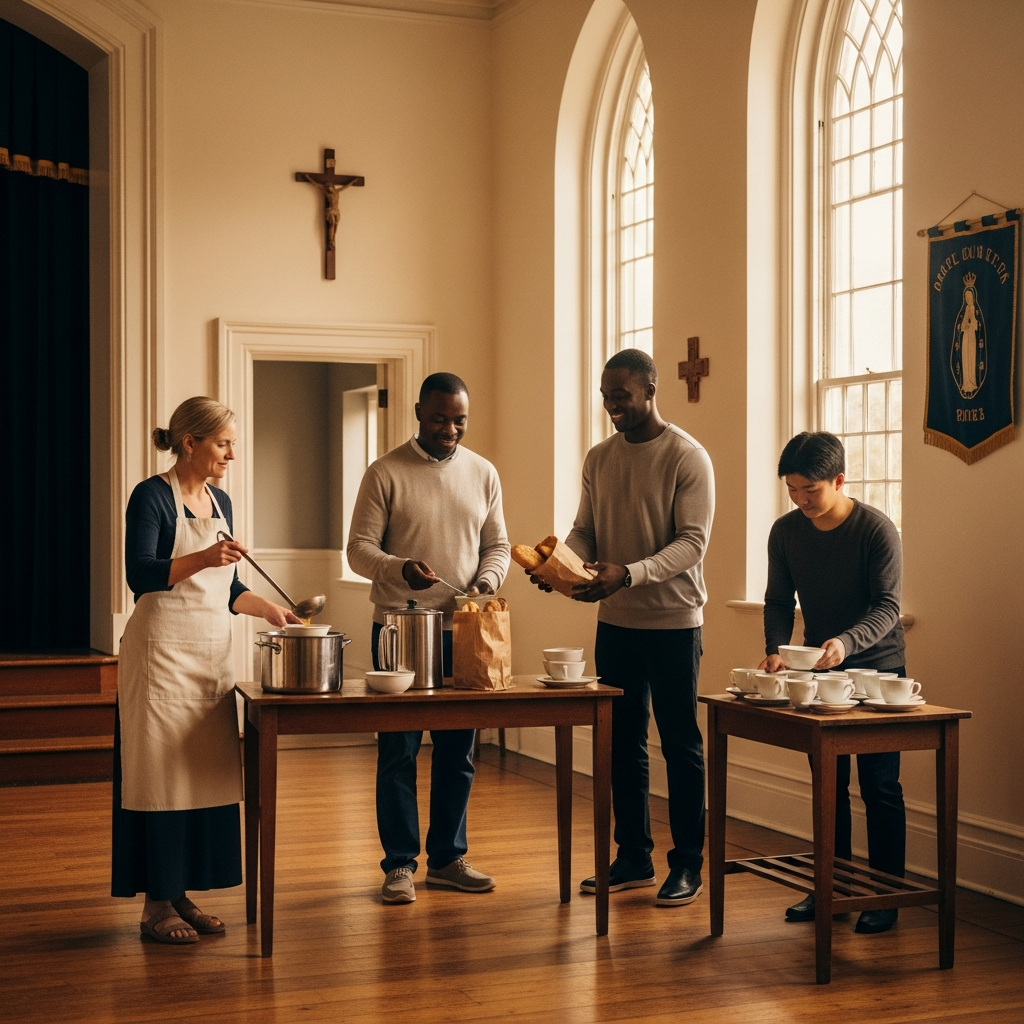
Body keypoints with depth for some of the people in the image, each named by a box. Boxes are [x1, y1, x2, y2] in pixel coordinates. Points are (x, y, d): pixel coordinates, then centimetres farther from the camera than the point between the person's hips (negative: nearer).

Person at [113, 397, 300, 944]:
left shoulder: (220, 502, 14)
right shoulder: (152, 496, -8)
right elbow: (140, 574, -20)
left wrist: (270, 610, 6)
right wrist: (201, 558, -33)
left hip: (213, 652, 8)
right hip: (162, 649, -7)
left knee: (207, 773, 8)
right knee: (160, 773, -4)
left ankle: (183, 894, 17)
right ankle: (156, 903, 5)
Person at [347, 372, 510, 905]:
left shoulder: (483, 473, 8)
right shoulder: (386, 473, -4)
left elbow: (498, 545, 11)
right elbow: (359, 548, -6)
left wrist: (486, 581, -10)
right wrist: (400, 569, -26)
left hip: (462, 631, 4)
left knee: (458, 750, 9)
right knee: (398, 751, 1)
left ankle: (447, 858, 21)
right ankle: (400, 864, 11)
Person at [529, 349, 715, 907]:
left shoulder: (688, 458, -10)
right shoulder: (598, 458, 9)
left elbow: (692, 543, -16)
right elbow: (585, 530, 11)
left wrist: (628, 574, -29)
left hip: (672, 620, -6)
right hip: (614, 621, 6)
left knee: (680, 745, 2)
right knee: (622, 743, 11)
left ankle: (688, 865, 11)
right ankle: (633, 858, 22)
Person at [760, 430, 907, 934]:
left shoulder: (877, 530, -18)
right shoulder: (786, 532, -5)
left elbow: (887, 607, -22)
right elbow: (779, 600, 1)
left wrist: (846, 641, -39)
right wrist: (775, 649, -17)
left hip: (877, 670, -5)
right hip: (818, 670, 5)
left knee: (879, 787, 0)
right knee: (828, 785, 12)